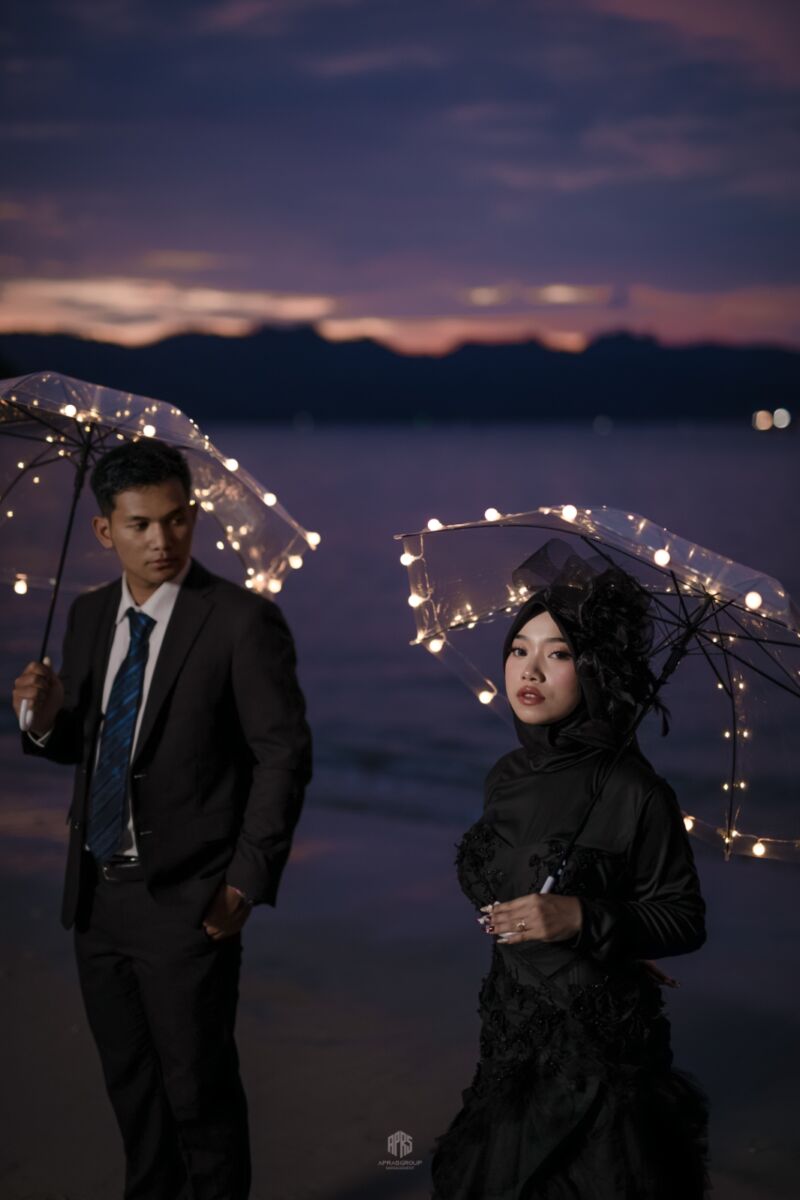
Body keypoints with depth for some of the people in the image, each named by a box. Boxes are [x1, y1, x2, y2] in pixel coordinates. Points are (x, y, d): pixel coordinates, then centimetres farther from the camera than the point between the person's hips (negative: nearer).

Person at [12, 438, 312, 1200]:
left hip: (183, 901, -6)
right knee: (130, 1084, 19)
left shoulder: (242, 621, -12)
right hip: (96, 894, 6)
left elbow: (284, 755, -11)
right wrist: (47, 719, -9)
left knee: (198, 1091, 5)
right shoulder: (89, 616, 6)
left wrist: (248, 880, -14)